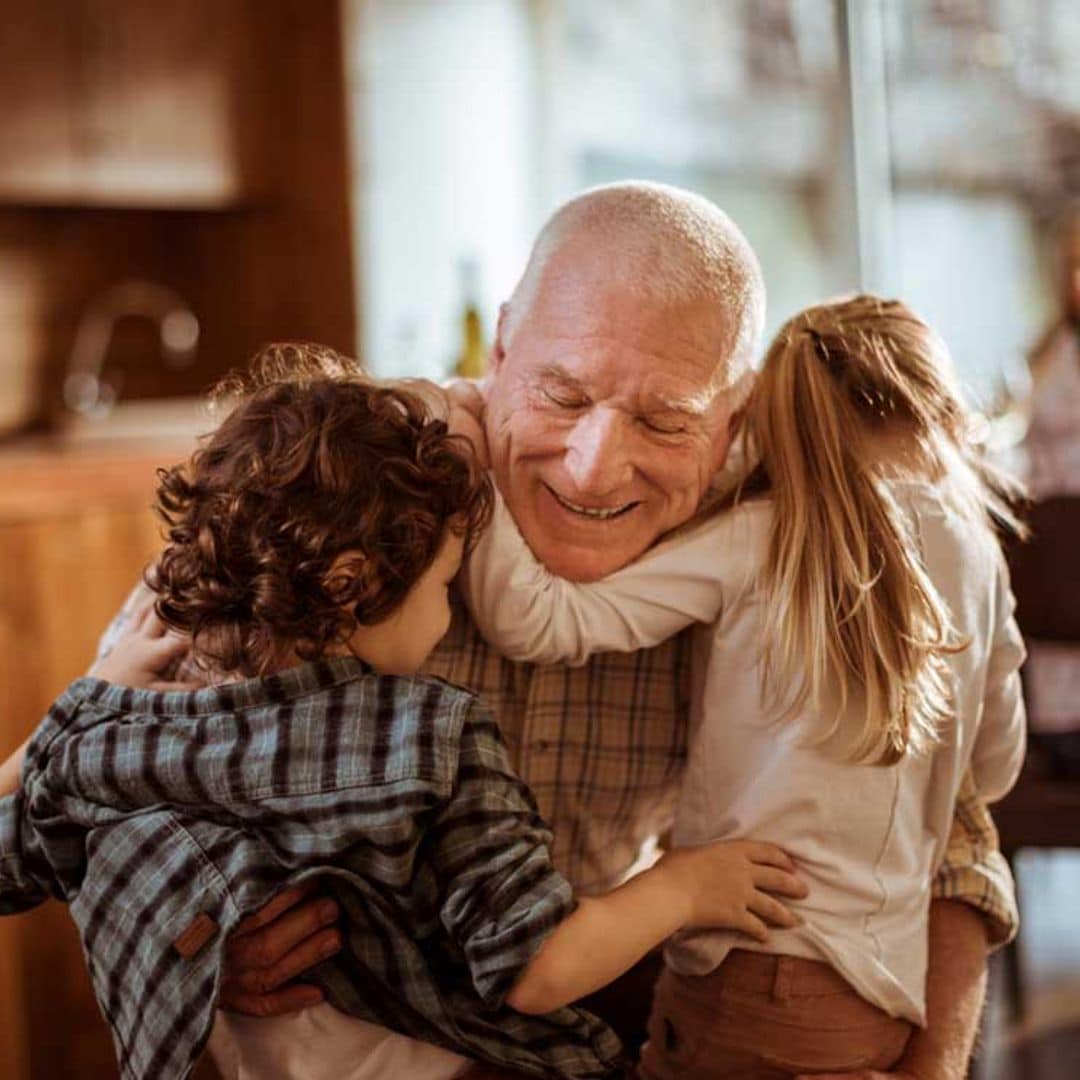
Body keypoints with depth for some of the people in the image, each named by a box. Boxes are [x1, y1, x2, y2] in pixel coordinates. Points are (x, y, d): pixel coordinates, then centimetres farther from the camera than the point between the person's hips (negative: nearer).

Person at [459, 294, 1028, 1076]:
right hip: (884, 997, 5)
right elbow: (996, 769, 18)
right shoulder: (977, 557, 5)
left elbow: (530, 621, -15)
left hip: (755, 982, -5)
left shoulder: (756, 541, -9)